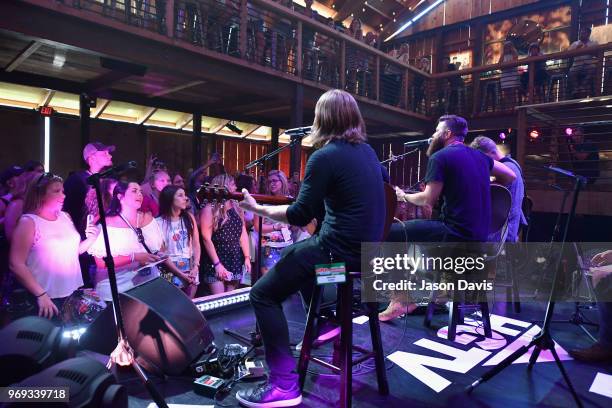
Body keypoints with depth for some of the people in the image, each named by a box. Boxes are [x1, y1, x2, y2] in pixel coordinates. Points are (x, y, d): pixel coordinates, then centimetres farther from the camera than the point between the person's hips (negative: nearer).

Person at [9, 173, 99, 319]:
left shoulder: (66, 216, 6)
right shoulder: (28, 222, -11)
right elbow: (16, 264, -15)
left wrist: (90, 239, -2)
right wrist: (41, 294, -20)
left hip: (74, 292, 6)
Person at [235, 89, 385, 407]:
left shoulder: (325, 156, -16)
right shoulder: (367, 151, 9)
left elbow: (300, 216, -13)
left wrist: (258, 209, -2)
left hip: (342, 249, -9)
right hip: (366, 247, 9)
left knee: (263, 294, -3)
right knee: (293, 254, 32)